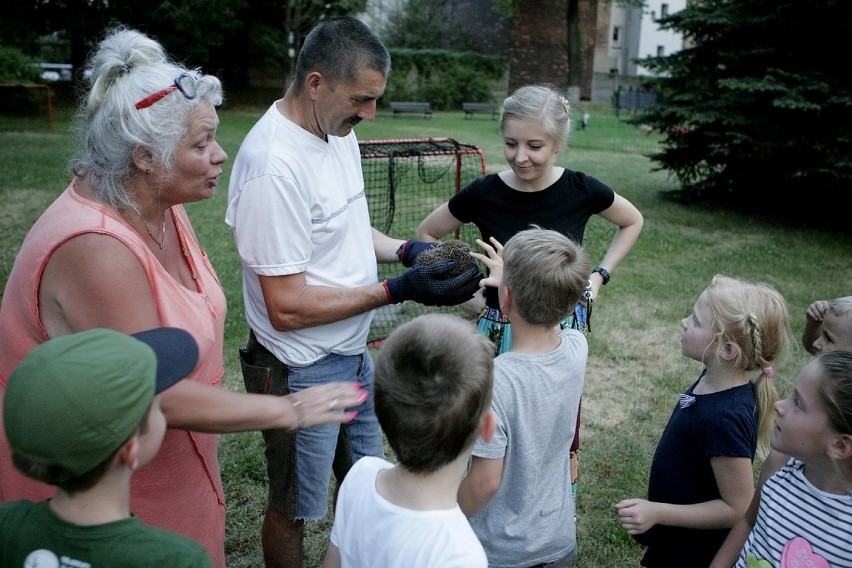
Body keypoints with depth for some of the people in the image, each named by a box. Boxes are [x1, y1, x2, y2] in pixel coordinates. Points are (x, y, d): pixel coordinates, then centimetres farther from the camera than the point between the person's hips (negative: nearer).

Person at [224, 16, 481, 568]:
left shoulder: (339, 131, 0)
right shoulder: (273, 164, -27)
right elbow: (287, 307, -26)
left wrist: (406, 249, -4)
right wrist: (398, 290, -26)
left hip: (355, 353, 8)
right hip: (303, 373, -8)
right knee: (294, 511, 16)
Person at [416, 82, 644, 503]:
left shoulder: (580, 191, -12)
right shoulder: (484, 194, -14)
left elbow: (632, 222, 9)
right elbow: (425, 236, 1)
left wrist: (601, 274, 0)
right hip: (501, 331, -1)